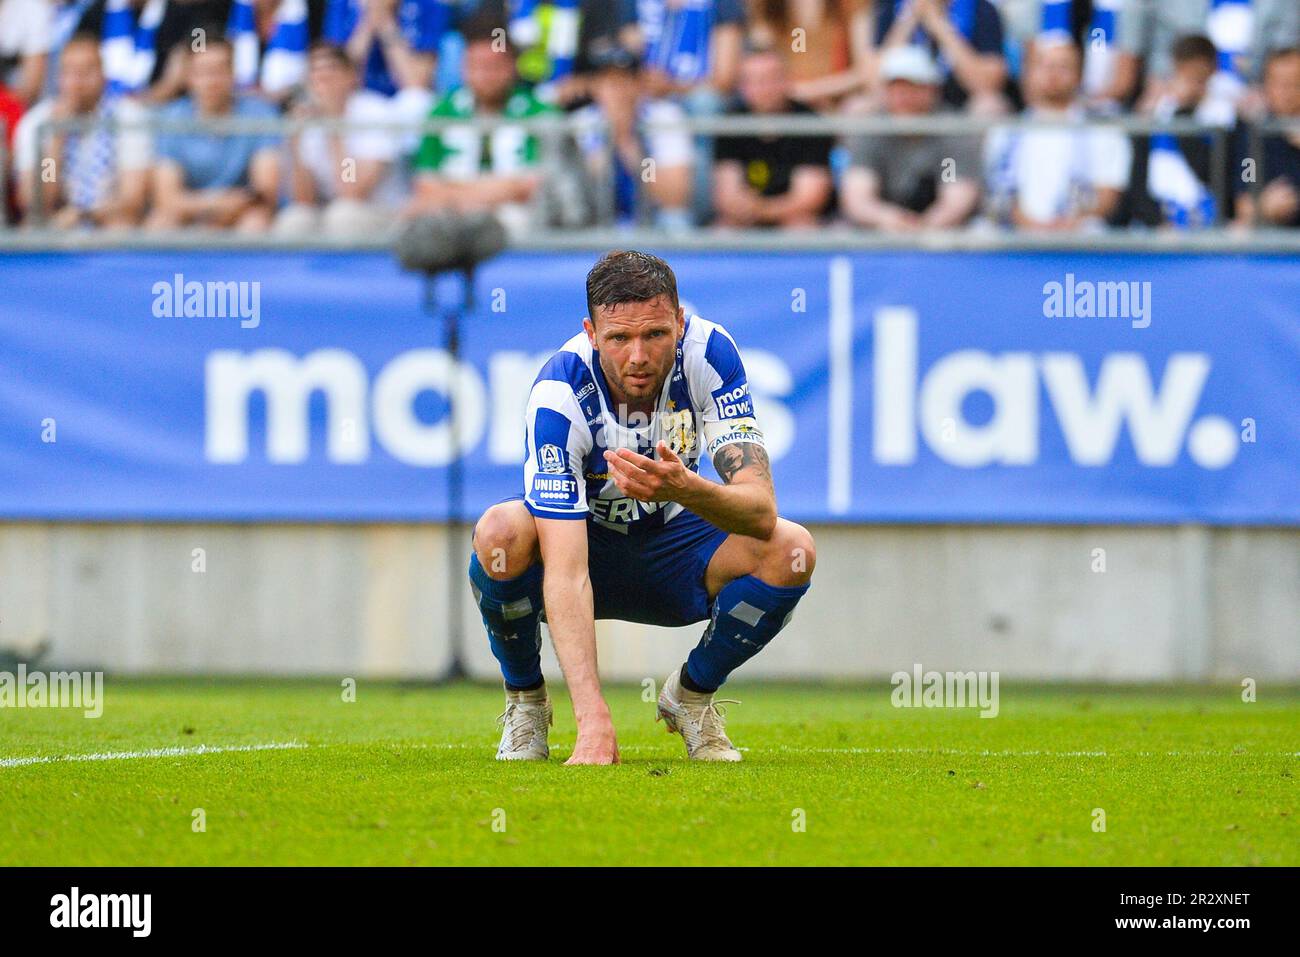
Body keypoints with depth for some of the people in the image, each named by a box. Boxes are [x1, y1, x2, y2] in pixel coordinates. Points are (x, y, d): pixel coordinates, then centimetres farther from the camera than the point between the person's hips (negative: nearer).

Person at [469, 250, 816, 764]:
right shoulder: (559, 393, -32)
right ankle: (525, 698, -5)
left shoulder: (709, 351, -23)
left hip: (672, 546, 2)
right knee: (500, 533, -36)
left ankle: (691, 694, 2)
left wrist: (684, 488, -53)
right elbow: (565, 571, -39)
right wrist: (592, 718, -50)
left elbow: (761, 511, -29)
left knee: (791, 549, -27)